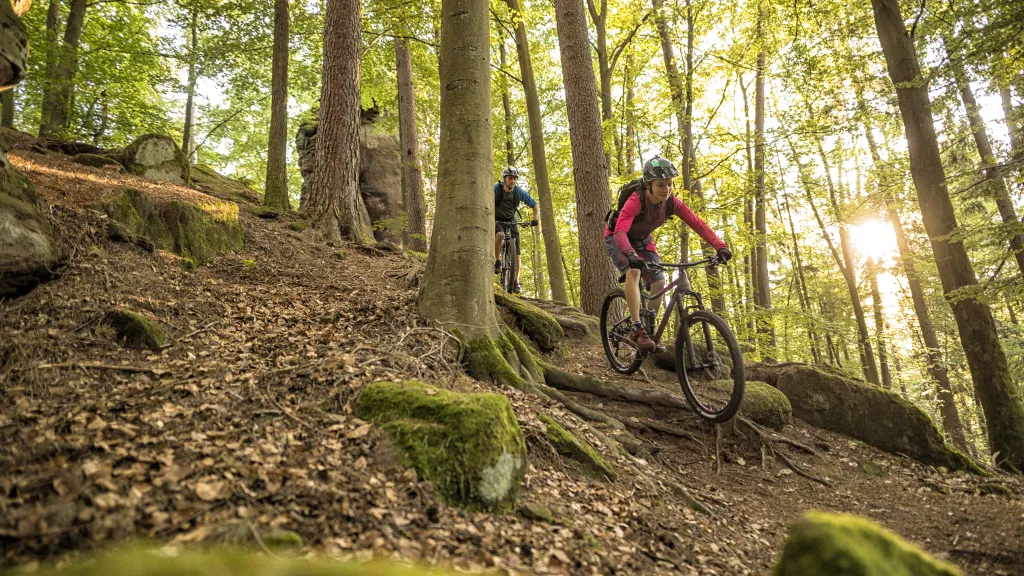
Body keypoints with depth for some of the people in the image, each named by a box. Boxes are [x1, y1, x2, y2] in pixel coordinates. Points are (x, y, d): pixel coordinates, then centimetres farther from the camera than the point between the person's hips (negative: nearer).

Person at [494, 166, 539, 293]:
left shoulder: (519, 192, -14)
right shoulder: (496, 189, -19)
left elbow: (534, 205, -5)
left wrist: (535, 219, -21)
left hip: (511, 221, 2)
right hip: (496, 220, -2)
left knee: (516, 251, -9)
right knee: (499, 234, -38)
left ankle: (516, 281, 0)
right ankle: (497, 262, -18)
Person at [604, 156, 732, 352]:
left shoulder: (672, 203, -20)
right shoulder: (636, 201, -35)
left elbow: (698, 224, -23)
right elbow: (620, 231, -48)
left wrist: (721, 247, -36)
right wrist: (631, 255, -66)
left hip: (642, 240, 5)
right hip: (618, 239, -5)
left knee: (659, 282, -6)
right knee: (633, 271, -32)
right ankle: (637, 328, -28)